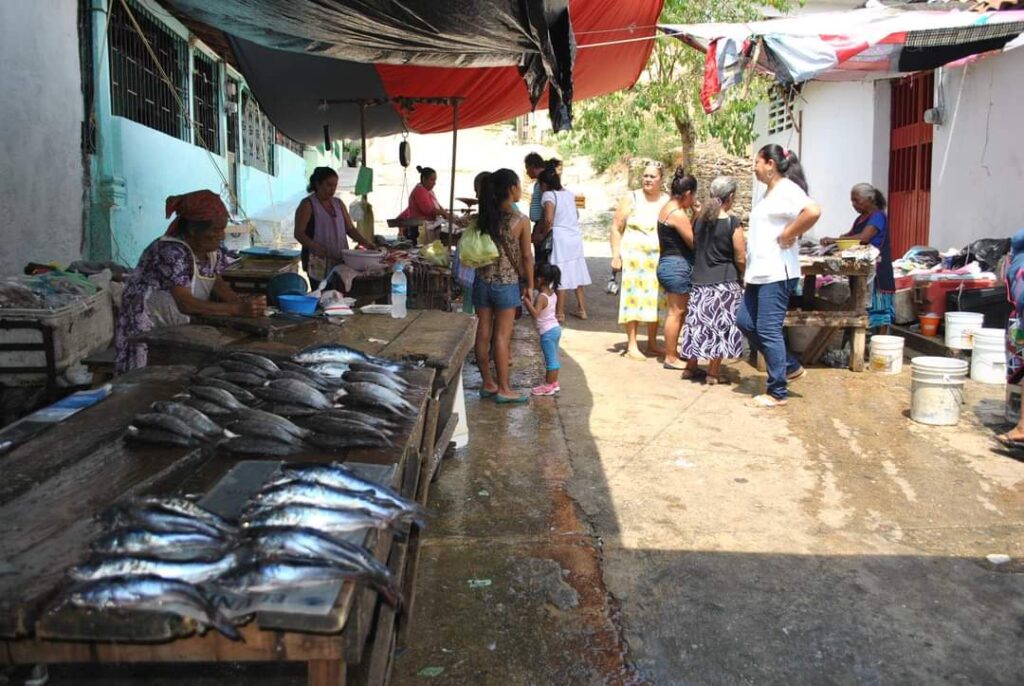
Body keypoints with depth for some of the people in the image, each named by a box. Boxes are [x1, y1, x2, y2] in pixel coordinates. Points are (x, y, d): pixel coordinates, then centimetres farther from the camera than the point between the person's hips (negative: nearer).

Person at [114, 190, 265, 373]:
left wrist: (244, 302, -17)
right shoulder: (171, 252, -24)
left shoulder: (212, 249, 0)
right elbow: (185, 303, -31)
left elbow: (217, 283, 3)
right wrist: (238, 309, -36)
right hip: (151, 332, -7)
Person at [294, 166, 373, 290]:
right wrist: (315, 247, -26)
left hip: (339, 262, 5)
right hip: (318, 263, -5)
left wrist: (365, 243, -1)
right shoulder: (307, 204, -1)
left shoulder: (338, 204, 17)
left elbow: (350, 229, 17)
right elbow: (299, 233, -9)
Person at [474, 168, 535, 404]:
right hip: (507, 284, -4)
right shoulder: (521, 221, -10)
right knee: (501, 336, 1)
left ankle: (488, 384, 21)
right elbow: (526, 257, -6)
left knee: (483, 333, 10)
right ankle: (503, 389, 8)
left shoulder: (484, 217, 1)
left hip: (482, 281, 4)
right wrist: (530, 285, 4)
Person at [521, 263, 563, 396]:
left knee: (550, 359, -3)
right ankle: (554, 383, 25)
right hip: (555, 328, 9)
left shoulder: (541, 297, -20)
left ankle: (548, 386, 4)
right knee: (554, 358, 16)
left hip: (547, 332, -9)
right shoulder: (553, 294, 7)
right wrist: (529, 301, 14)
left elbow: (535, 313, -33)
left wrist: (526, 300, -34)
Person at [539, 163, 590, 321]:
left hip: (560, 237, -7)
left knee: (561, 275, -1)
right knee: (577, 272, 13)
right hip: (576, 236, 7)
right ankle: (582, 309, 20)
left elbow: (548, 219, -23)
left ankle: (560, 312, 6)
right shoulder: (568, 193, 9)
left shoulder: (549, 195, -11)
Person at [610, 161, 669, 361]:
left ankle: (652, 342, 22)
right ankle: (632, 346, 4)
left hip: (659, 259, 3)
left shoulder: (668, 201, 7)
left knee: (655, 299, 8)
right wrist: (616, 255, -7)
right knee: (633, 299, -2)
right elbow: (616, 228, 0)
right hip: (634, 256, -3)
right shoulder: (632, 198, 0)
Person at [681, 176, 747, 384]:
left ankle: (691, 367, 23)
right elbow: (740, 259, -9)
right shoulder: (732, 223, -12)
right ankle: (713, 373, 9)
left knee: (699, 322, 15)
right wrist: (742, 277, 8)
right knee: (720, 325, 5)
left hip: (699, 280, 5)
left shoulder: (699, 220, 3)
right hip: (724, 282, -5)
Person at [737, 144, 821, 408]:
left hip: (777, 273, -10)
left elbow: (813, 211, -31)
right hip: (760, 272, 10)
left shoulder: (786, 189, -13)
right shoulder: (771, 192, 17)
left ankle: (778, 392, 6)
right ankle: (789, 366, 24)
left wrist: (788, 236, -21)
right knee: (745, 322, 12)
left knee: (768, 330, -5)